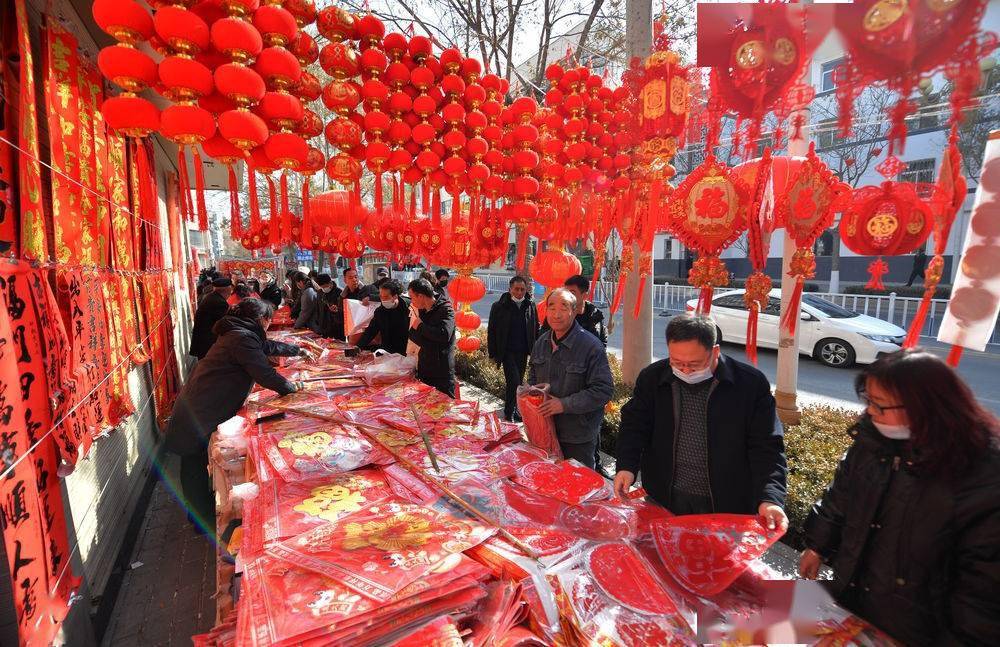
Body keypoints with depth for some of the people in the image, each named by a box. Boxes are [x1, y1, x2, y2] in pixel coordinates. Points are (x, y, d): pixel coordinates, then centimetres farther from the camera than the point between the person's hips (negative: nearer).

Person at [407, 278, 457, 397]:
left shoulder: (446, 308, -14)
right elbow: (413, 335, 9)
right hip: (423, 370, 7)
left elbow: (444, 334, -30)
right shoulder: (421, 310, 9)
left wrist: (420, 326, -17)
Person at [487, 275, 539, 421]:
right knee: (514, 381, -10)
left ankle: (514, 408, 29)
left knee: (518, 382, 12)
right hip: (507, 351, -4)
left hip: (523, 352, 4)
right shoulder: (499, 306, -6)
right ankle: (509, 413, 5)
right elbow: (491, 331, -3)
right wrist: (493, 353, -6)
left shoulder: (530, 306, 3)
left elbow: (536, 330, 10)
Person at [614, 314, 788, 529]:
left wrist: (770, 500, -23)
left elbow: (767, 447, -10)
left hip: (727, 506, -2)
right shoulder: (652, 378, -4)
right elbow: (634, 426, 2)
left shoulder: (751, 384, -11)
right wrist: (626, 466, -14)